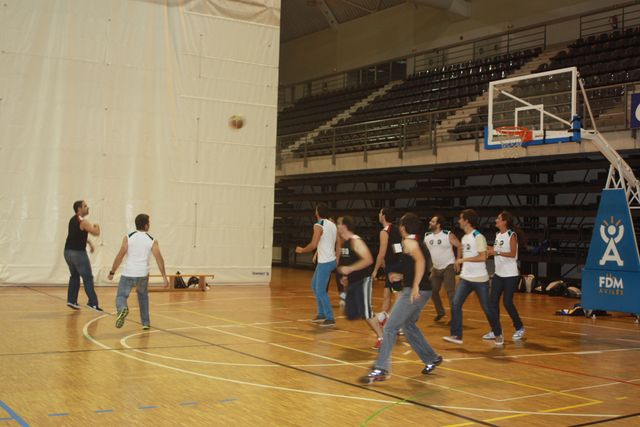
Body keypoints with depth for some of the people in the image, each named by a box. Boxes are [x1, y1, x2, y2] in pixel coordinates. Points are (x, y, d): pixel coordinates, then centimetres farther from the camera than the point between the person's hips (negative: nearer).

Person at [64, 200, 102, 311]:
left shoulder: (73, 219, 13)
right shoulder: (83, 221, -15)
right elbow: (96, 233, -18)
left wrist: (89, 242, 22)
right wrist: (97, 226, 3)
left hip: (68, 251, 9)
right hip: (78, 253, -9)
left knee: (74, 276, 20)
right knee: (88, 278, -4)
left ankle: (71, 300, 18)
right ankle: (92, 302, -6)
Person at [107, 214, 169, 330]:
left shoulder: (128, 237, 0)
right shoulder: (152, 241, 3)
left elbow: (120, 256, -4)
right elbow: (159, 259, -1)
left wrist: (112, 272, 4)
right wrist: (164, 277, 3)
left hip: (128, 274, -2)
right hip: (143, 275, 2)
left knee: (121, 296, 6)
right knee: (143, 296, 25)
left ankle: (122, 309, -28)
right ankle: (146, 322, 26)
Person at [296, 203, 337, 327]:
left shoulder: (319, 225, -15)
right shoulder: (332, 225, 11)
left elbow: (313, 245, -22)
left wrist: (302, 250, -6)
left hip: (325, 262, -9)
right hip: (330, 260, 9)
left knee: (321, 291, -4)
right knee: (314, 286, 20)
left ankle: (330, 318, -3)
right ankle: (321, 314, 25)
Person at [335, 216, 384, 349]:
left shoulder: (355, 241, -17)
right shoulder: (344, 242, 11)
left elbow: (368, 260, -27)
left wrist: (350, 269, -29)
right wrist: (345, 276, 13)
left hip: (363, 280, -10)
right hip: (352, 282, 10)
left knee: (365, 313, -12)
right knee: (351, 314, 8)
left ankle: (381, 338, -1)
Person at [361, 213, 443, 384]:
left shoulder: (409, 242, -9)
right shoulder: (419, 243, 18)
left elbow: (420, 261, -25)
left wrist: (415, 286, -29)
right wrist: (402, 276, 26)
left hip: (414, 291, -10)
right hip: (423, 291, 10)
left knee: (390, 328, -9)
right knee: (409, 325, 26)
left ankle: (381, 369, -12)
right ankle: (432, 358, 33)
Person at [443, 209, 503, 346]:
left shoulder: (478, 237, -14)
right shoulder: (464, 237, 11)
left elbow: (482, 257, -21)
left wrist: (463, 260, -19)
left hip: (480, 279, -7)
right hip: (465, 278, 7)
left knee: (486, 308, 4)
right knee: (456, 304, -7)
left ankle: (498, 335, 22)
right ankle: (456, 336, -4)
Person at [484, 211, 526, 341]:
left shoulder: (512, 235, -11)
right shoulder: (498, 235, 10)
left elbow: (513, 254, -20)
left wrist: (496, 252, -27)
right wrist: (490, 249, 3)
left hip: (510, 275, -7)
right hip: (498, 274, 7)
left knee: (507, 302, -4)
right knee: (493, 301, 1)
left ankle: (519, 328, 17)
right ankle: (497, 331, 10)